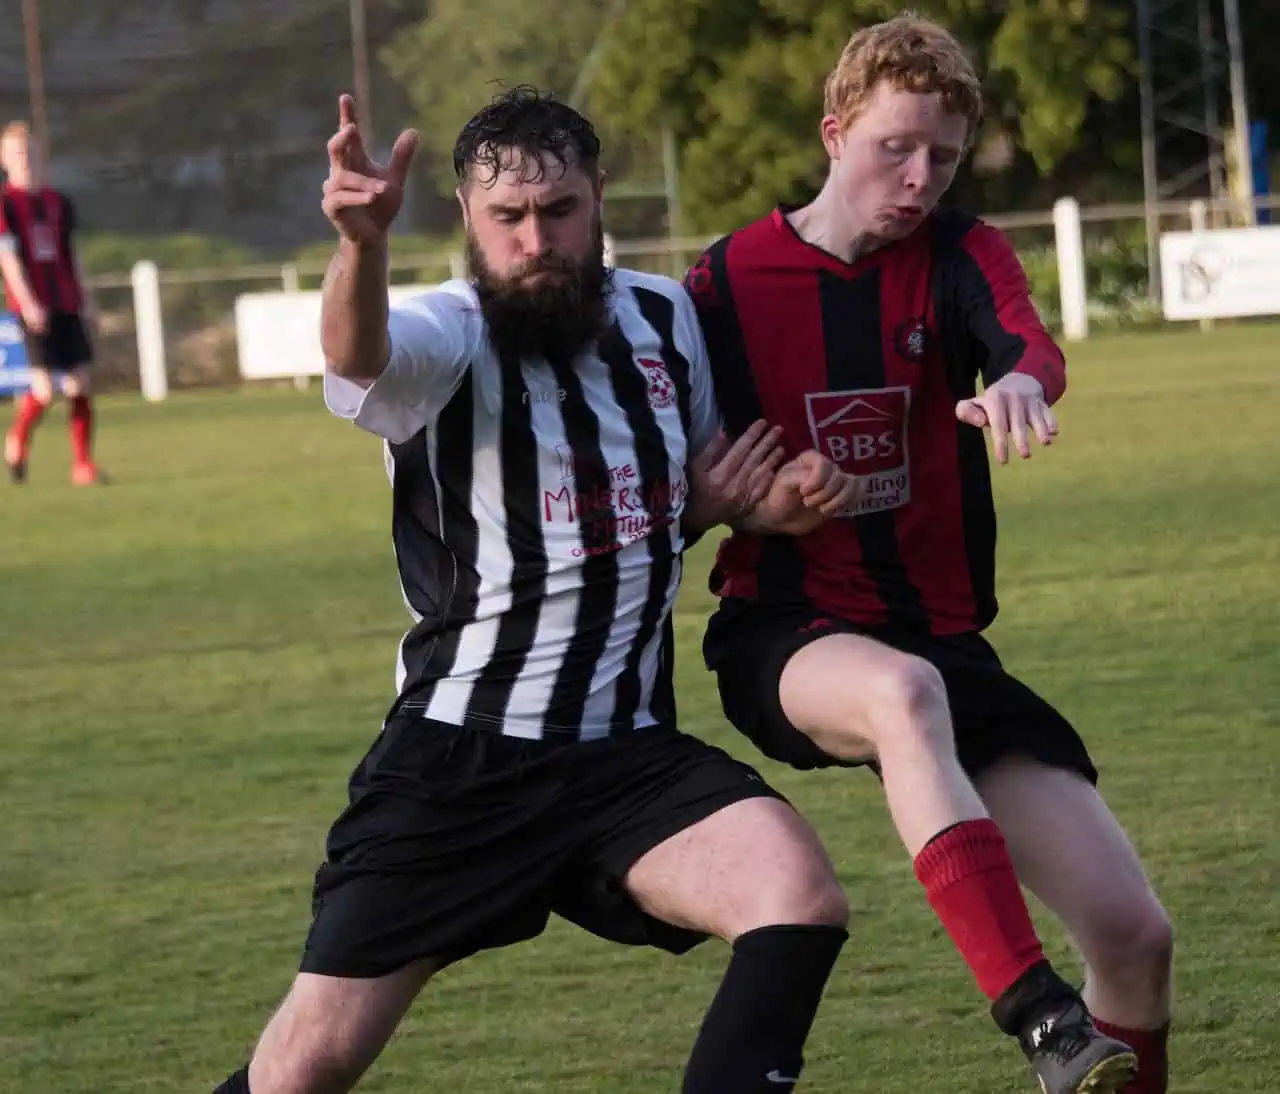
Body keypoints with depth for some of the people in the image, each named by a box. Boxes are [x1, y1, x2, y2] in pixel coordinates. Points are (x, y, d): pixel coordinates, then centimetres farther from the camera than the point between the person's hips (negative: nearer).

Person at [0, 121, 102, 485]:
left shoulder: (58, 202, 14)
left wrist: (86, 299, 15)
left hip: (67, 305, 5)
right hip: (34, 310, -5)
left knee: (80, 383, -1)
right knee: (45, 385, -12)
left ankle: (83, 465, 5)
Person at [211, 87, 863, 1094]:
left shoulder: (664, 317, 7)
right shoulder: (449, 337, -10)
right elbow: (357, 351, -36)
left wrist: (771, 503, 1)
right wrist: (362, 243, -58)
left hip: (629, 756, 3)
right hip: (456, 759, -3)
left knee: (801, 894, -25)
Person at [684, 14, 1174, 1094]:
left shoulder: (959, 255, 3)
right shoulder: (728, 284, -1)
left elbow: (1028, 342, -21)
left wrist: (1018, 383, -44)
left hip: (943, 638, 3)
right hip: (788, 643, -3)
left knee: (1134, 931, -9)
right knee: (904, 692, -41)